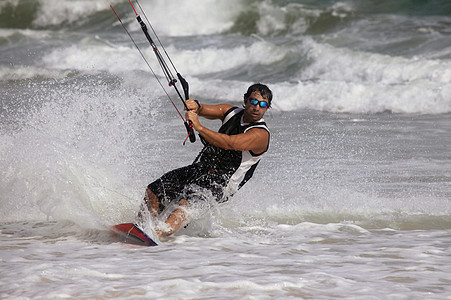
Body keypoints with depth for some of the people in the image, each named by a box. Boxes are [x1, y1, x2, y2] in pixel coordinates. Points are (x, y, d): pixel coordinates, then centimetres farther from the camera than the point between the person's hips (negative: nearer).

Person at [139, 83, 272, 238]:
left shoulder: (261, 134, -16)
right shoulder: (233, 112, 7)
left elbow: (229, 143, -28)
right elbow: (205, 110, 0)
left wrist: (199, 127, -35)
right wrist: (195, 106, -24)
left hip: (220, 183, -8)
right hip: (199, 169, 8)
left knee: (187, 202, -35)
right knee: (152, 193, 1)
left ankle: (160, 233, -52)